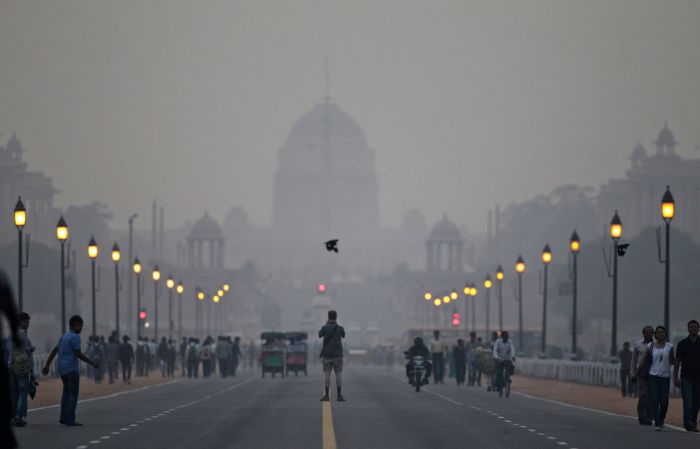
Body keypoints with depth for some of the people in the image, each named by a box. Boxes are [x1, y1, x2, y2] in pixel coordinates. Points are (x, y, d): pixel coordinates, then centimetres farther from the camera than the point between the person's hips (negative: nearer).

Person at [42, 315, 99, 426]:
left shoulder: (64, 337, 16)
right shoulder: (75, 337, -11)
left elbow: (54, 351, 17)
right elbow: (78, 354, -15)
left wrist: (47, 365, 21)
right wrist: (92, 362, -9)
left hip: (62, 370, 8)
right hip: (71, 369, -8)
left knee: (67, 392, 17)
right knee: (73, 393, -6)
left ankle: (64, 417, 14)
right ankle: (70, 420, -10)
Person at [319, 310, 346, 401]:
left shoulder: (325, 328, -7)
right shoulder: (340, 328, -6)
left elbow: (319, 335, 15)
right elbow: (343, 336, 17)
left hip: (327, 355, 0)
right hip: (337, 355, 0)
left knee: (326, 375, 3)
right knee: (338, 375, 2)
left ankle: (326, 396, 0)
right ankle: (339, 396, -1)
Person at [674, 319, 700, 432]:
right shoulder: (682, 344, 3)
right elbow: (677, 361, 3)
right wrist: (675, 377, -4)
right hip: (686, 378, -2)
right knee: (688, 402, -12)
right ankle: (688, 423, -17)